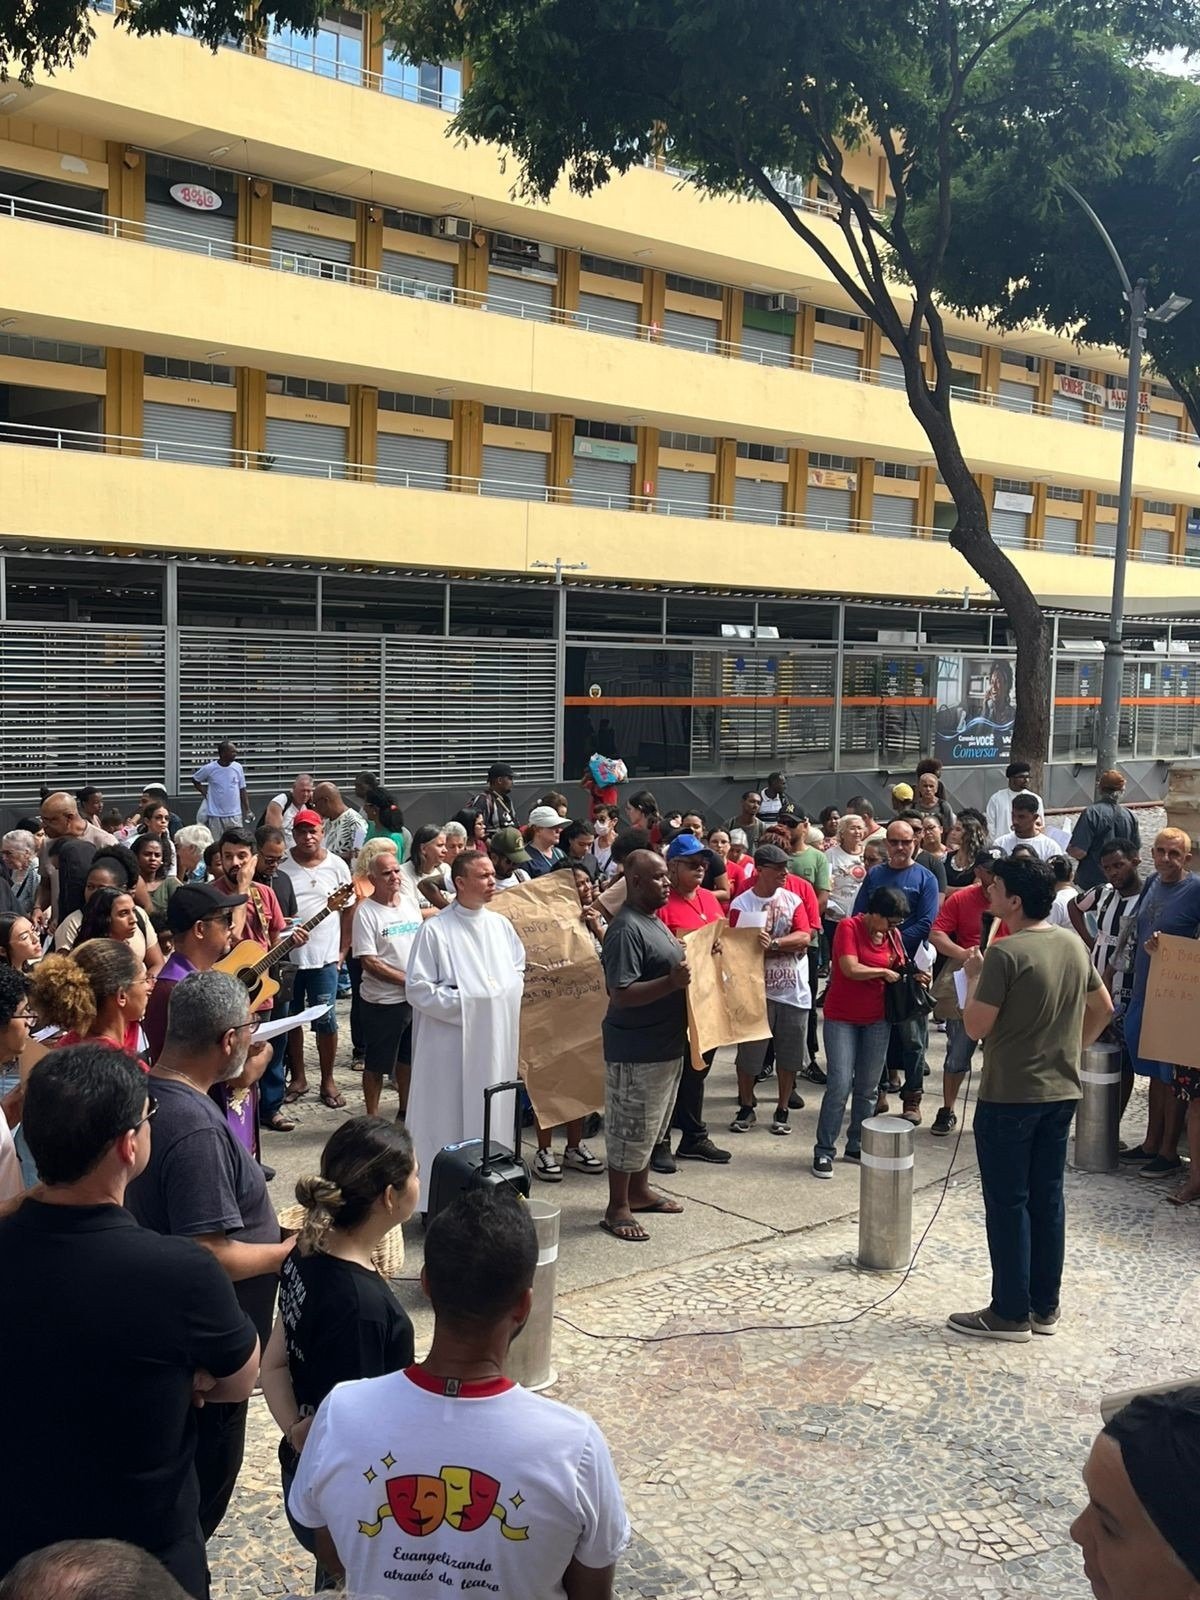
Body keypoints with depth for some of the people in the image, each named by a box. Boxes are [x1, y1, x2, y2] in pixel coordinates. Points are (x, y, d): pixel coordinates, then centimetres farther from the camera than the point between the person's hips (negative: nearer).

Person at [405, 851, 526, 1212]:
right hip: (451, 1043, -5)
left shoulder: (500, 925, 8)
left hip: (497, 1040, 5)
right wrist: (464, 1003, -15)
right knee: (448, 1120, 1)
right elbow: (418, 989, -12)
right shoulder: (435, 930, -9)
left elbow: (519, 970, 18)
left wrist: (507, 993, -2)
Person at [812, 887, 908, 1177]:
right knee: (840, 1085, -10)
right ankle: (824, 1151, 0)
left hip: (876, 1020, 6)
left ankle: (857, 1147, 21)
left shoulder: (893, 934, 3)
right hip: (842, 1018, -6)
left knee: (867, 1088, 10)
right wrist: (884, 972, -12)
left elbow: (899, 970, 16)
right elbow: (851, 969, -23)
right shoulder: (848, 927, -14)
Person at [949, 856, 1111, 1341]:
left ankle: (1010, 1313, 10)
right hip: (1061, 1091, 7)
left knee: (1008, 1203, 3)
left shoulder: (1006, 953, -19)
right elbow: (1102, 1009, 14)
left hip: (1009, 1096, -7)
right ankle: (1045, 1307, 23)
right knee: (1047, 1199, 14)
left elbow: (976, 1027, -16)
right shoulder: (1073, 944, 4)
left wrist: (974, 975, -2)